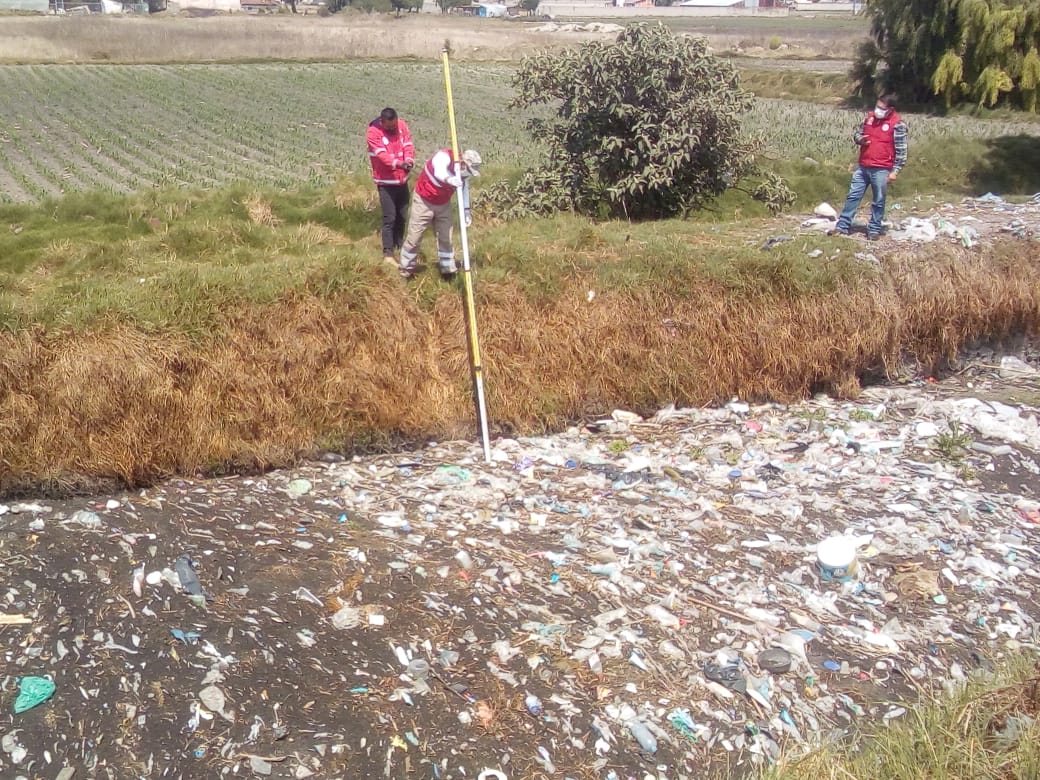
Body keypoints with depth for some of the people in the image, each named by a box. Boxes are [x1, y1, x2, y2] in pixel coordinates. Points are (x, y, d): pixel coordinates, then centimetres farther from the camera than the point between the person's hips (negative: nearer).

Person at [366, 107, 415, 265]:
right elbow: (382, 154, -25)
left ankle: (399, 245, 32)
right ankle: (388, 253, -3)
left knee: (402, 215, 16)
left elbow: (408, 144, -6)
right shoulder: (373, 132, -15)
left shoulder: (402, 125, 0)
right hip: (385, 181, -5)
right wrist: (399, 163, -41)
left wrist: (409, 160, -28)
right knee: (389, 218, -8)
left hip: (402, 179, 6)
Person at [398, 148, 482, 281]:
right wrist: (449, 179, -74)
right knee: (414, 236, 2)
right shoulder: (444, 157, -30)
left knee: (446, 237, 4)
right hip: (424, 201, -5)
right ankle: (407, 268, 18)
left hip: (443, 204, 5)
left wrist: (466, 210, 0)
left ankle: (448, 269, 14)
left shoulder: (463, 172, -9)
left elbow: (464, 187, 8)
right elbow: (439, 173, -52)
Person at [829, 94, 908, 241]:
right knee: (853, 196, 7)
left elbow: (901, 150, -10)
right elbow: (857, 133, 20)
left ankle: (874, 230, 14)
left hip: (881, 170, -5)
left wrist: (895, 171, -14)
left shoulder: (897, 124, -10)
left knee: (878, 201, 5)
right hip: (863, 167, 6)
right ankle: (843, 226, 12)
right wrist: (860, 139, -5)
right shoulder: (870, 116, 6)